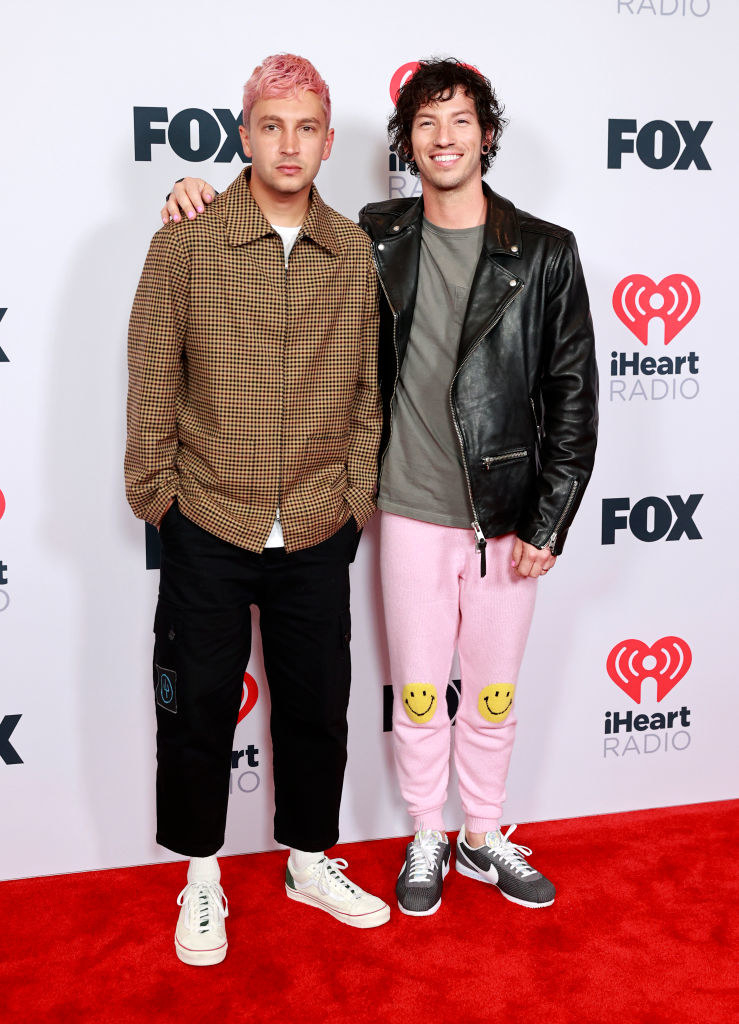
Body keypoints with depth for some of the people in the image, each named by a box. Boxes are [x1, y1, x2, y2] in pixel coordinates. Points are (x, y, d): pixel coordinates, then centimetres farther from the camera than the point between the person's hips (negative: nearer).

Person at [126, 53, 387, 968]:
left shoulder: (354, 251, 4)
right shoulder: (186, 240, -4)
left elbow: (368, 387, 8)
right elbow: (151, 379, -2)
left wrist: (356, 497, 4)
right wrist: (156, 493, -2)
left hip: (318, 535, 2)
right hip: (207, 529, -2)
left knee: (316, 708, 14)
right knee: (198, 710, 11)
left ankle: (310, 863, 36)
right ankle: (202, 879, 32)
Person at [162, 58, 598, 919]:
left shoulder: (545, 252, -3)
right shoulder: (372, 240, 1)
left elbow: (573, 393, -2)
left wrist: (548, 522, -5)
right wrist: (203, 201, -6)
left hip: (510, 518, 0)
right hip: (413, 514, 1)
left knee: (493, 695, 14)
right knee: (417, 694, 11)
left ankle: (483, 838, 35)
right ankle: (426, 840, 33)